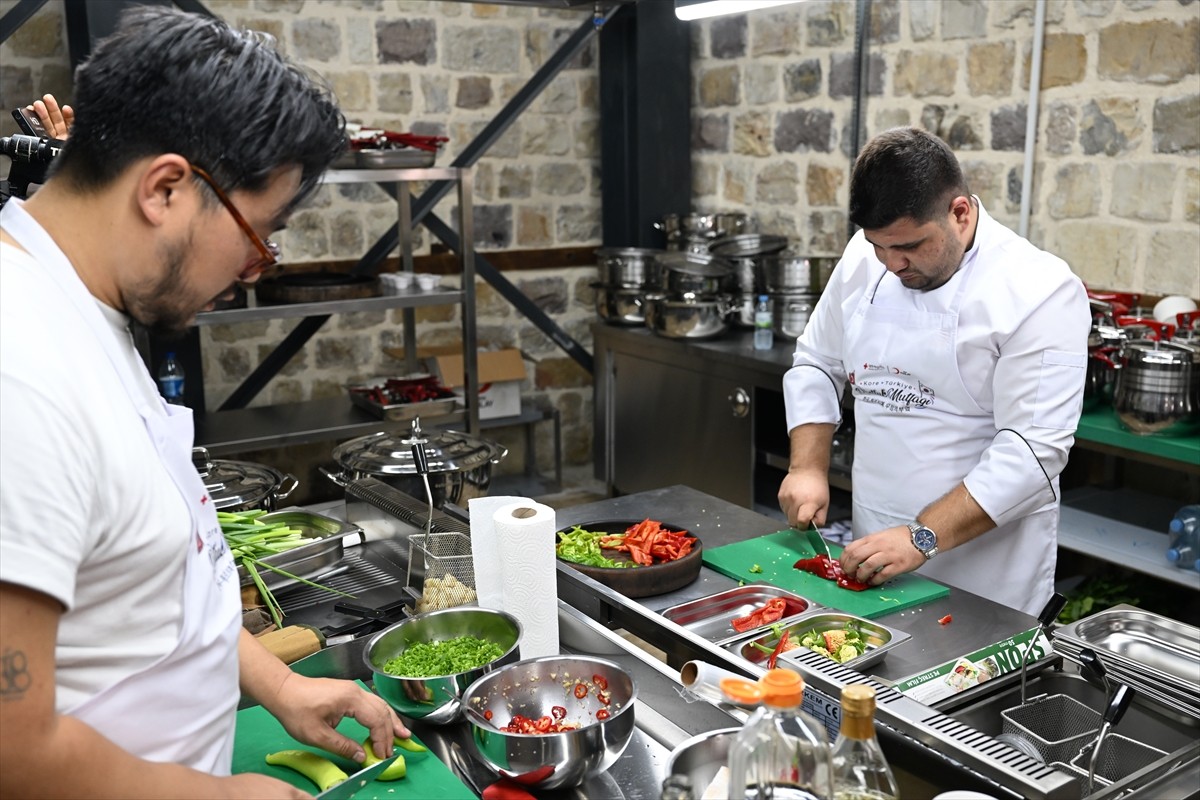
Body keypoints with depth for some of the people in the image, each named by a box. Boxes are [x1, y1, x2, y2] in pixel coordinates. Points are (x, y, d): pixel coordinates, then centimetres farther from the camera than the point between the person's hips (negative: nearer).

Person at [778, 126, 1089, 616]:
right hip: (874, 546, 5)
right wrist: (808, 466, -2)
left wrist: (923, 538, -26)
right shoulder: (864, 257, 0)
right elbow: (816, 365, 11)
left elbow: (1033, 449, -21)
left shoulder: (1040, 292, -17)